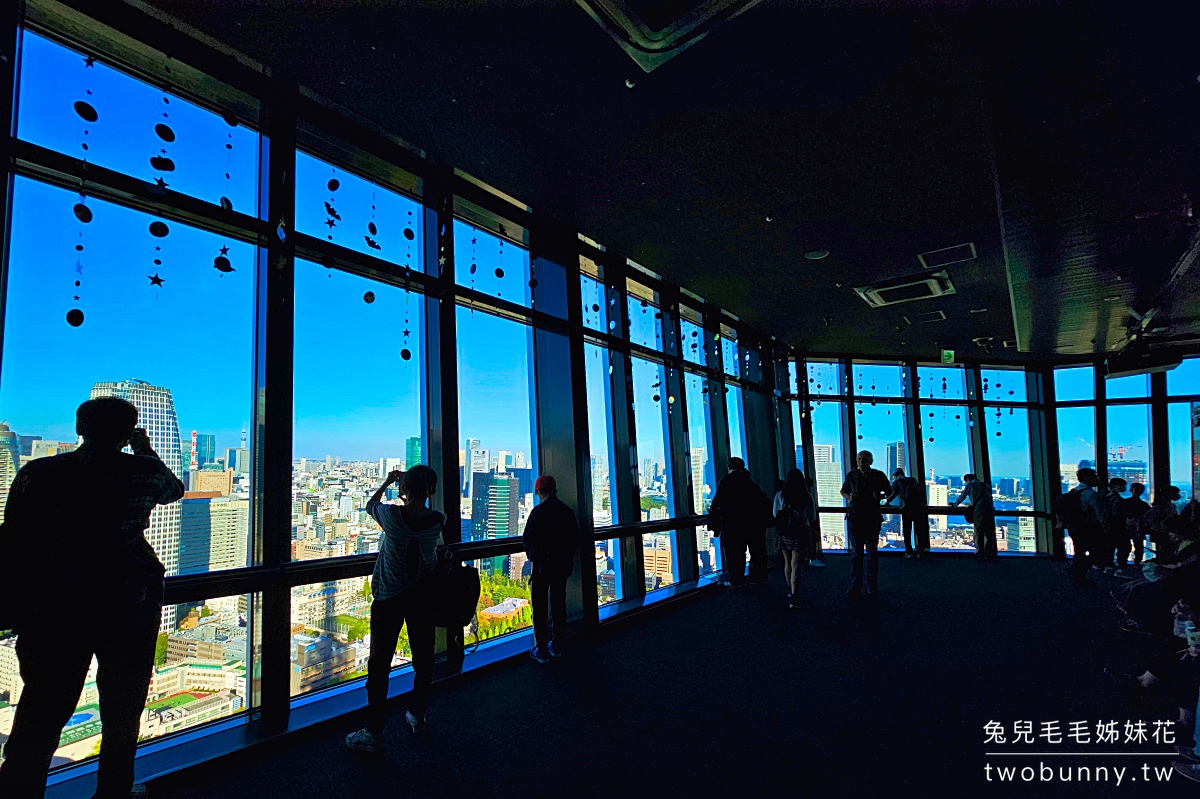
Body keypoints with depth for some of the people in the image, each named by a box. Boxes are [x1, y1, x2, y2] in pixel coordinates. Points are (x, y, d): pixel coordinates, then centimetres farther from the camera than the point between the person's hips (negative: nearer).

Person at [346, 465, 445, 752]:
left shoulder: (392, 515, -17)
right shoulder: (438, 520, -11)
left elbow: (370, 505, 7)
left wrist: (387, 482, 19)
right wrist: (409, 498, 22)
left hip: (388, 599, -3)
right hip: (423, 598, 3)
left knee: (380, 664, 6)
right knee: (423, 659, 17)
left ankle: (374, 732, 13)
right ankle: (417, 716, 34)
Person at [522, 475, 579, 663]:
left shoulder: (538, 512, -16)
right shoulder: (568, 511, 1)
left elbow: (527, 540, -14)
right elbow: (575, 539, 6)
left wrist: (532, 553, 8)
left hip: (542, 565, -5)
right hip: (562, 565, 5)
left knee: (540, 607, 4)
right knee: (559, 604, 15)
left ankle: (541, 651, 7)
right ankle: (556, 645, 25)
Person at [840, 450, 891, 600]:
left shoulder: (878, 476, 1)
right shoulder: (852, 475, 4)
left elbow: (890, 491, 11)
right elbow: (843, 491, 18)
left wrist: (880, 496, -9)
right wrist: (848, 497, -3)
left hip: (873, 519, 0)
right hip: (855, 518, 0)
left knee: (872, 552, 9)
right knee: (856, 553, -2)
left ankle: (873, 587, 21)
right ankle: (855, 589, -1)